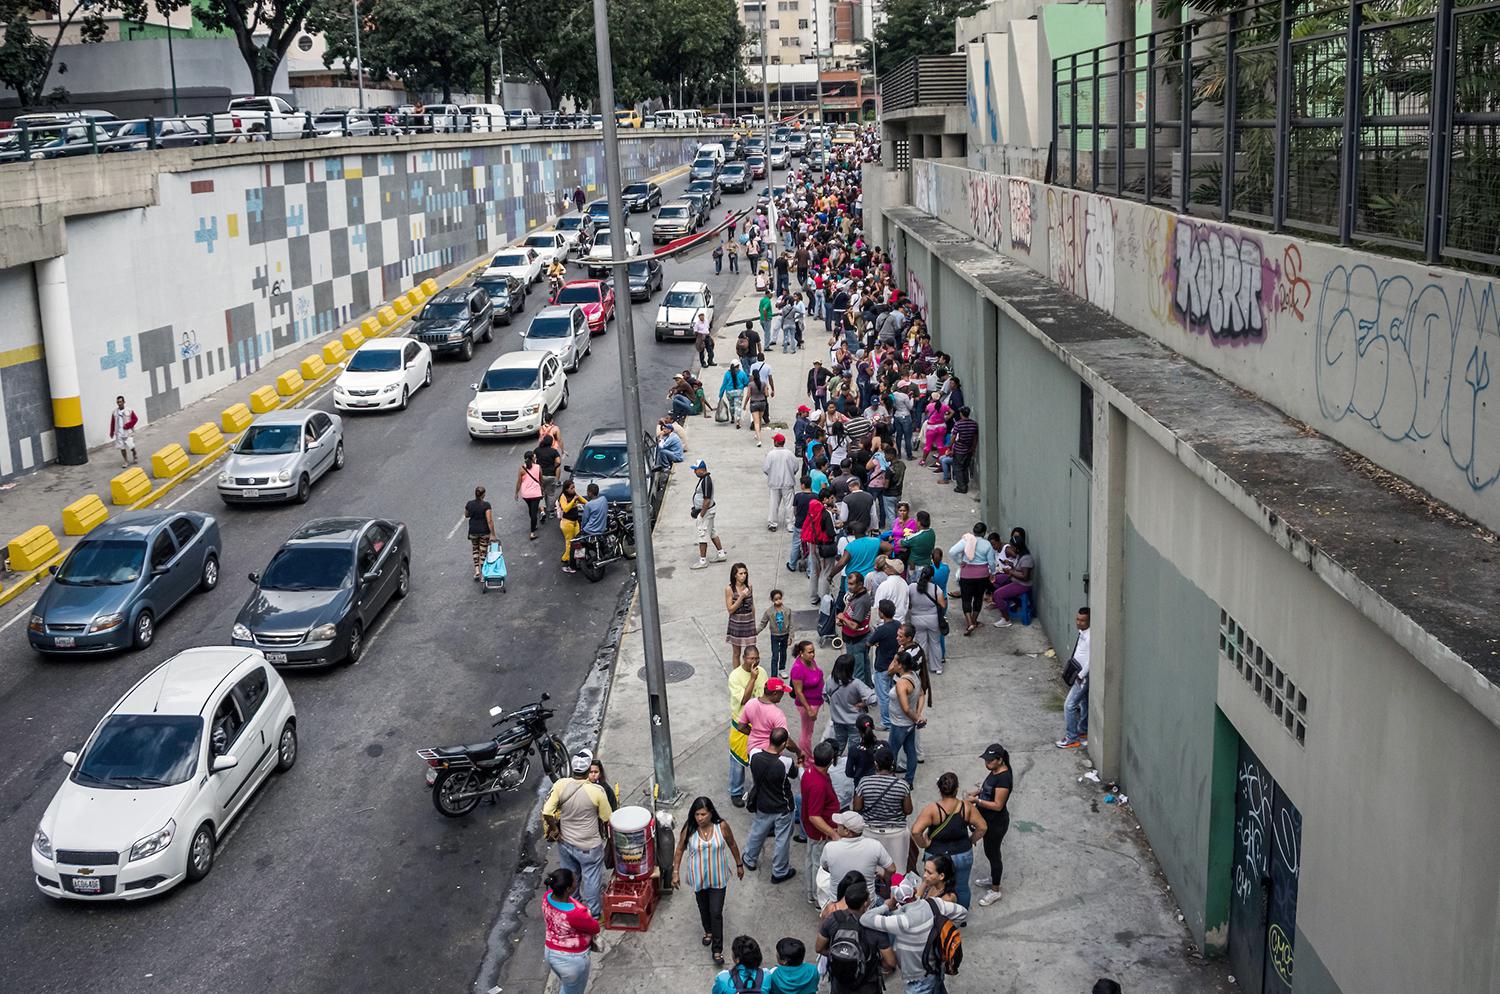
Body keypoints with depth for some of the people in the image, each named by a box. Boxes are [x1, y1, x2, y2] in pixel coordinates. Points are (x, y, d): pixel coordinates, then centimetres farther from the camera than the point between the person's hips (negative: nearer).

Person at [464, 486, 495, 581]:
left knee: (475, 550, 23)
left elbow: (466, 515, 11)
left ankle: (477, 571, 13)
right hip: (484, 531, -3)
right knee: (483, 552, 7)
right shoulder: (486, 505, -17)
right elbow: (489, 521, -19)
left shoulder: (469, 504, -6)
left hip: (473, 531, 3)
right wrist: (493, 534, -15)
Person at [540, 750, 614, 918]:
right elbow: (607, 819, -12)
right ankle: (593, 915, 32)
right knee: (591, 880, 17)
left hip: (565, 843, 3)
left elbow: (547, 813, -16)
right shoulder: (596, 791, -25)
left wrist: (555, 829, 1)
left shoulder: (560, 786, -18)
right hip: (589, 846, -3)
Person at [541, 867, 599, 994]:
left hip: (550, 953, 7)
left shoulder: (548, 896, -18)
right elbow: (595, 928, -18)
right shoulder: (575, 914, -38)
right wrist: (591, 919, 2)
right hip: (571, 960, -7)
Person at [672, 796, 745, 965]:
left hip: (718, 878, -2)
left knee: (716, 913, -1)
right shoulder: (689, 829, -17)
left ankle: (717, 950, 12)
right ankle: (708, 931, 52)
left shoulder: (722, 826, -18)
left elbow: (732, 845, -1)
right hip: (698, 878, 2)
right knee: (703, 909, 23)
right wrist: (675, 872, -3)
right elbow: (680, 850, -3)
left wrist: (739, 865, 8)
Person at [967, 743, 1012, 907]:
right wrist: (978, 792, 0)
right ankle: (994, 877, 47)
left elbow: (997, 805, -28)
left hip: (997, 823, -9)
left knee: (992, 853, 6)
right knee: (989, 851, 25)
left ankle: (995, 890, 22)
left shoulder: (1004, 777, -30)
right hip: (989, 820, 9)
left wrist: (977, 801, -27)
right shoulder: (994, 771, -1)